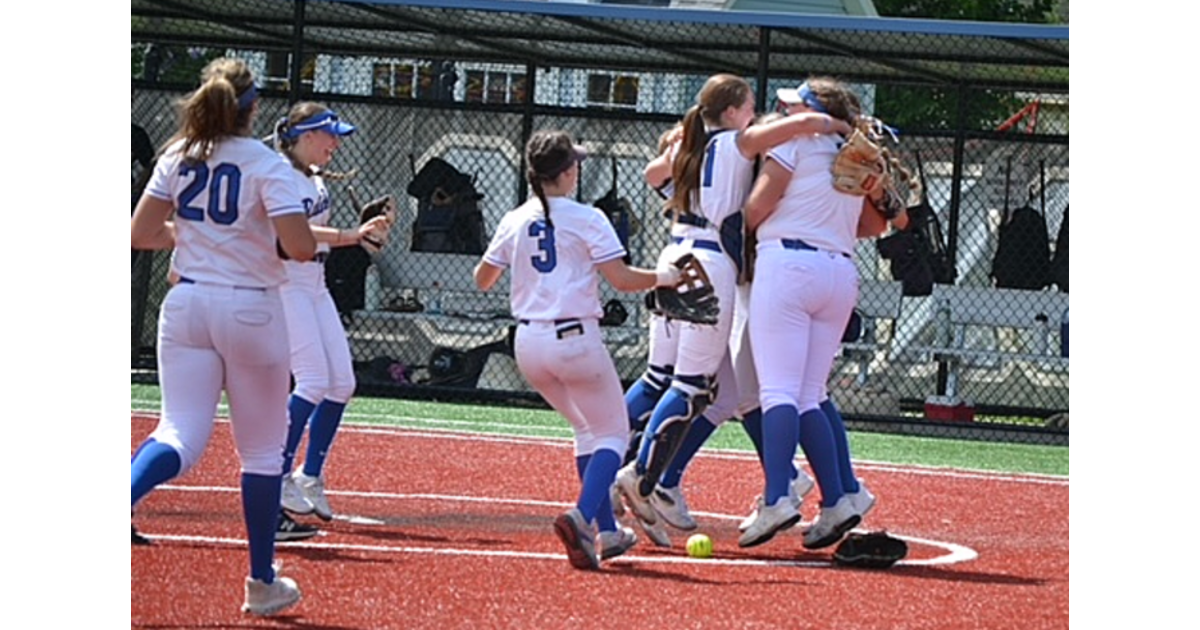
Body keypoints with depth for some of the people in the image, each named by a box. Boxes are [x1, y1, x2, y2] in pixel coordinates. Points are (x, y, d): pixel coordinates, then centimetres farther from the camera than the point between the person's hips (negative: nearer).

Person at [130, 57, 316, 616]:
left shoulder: (177, 157, 3)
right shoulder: (267, 165, -10)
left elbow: (140, 234, 5)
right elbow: (300, 246, -18)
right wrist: (310, 237, 5)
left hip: (186, 306, 3)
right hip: (251, 312, -3)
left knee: (179, 436, -2)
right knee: (262, 449, 11)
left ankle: (121, 495, -36)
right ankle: (262, 584, 18)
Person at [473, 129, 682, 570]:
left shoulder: (515, 222, 7)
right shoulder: (585, 219, -7)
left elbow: (482, 279, 16)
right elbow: (622, 280, -12)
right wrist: (665, 277, 4)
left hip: (528, 343, 5)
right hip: (575, 339, -5)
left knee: (588, 430, 24)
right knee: (611, 434, 7)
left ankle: (607, 531, 21)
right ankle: (582, 514, -21)